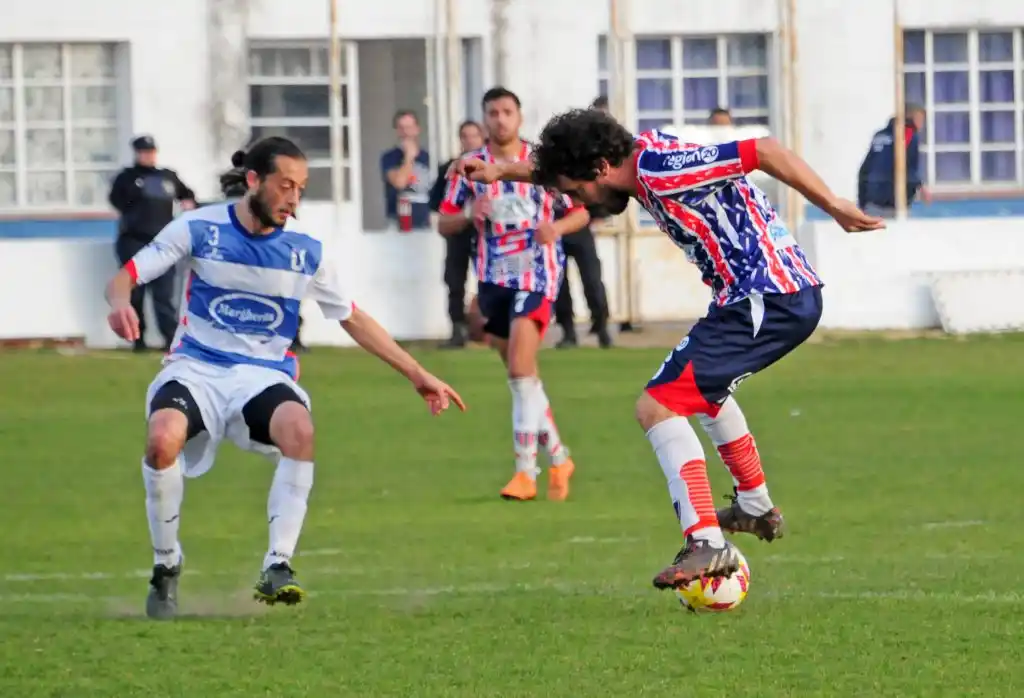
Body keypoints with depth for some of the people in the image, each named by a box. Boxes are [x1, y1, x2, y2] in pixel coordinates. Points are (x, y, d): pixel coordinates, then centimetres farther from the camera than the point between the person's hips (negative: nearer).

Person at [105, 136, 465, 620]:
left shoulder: (306, 250, 3)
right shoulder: (200, 229, -3)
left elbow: (354, 320, 15)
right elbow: (125, 276, -3)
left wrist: (417, 375, 12)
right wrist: (120, 302, -29)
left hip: (263, 374, 1)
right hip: (196, 367, -1)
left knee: (300, 430, -35)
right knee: (163, 437, -35)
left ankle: (278, 566, -26)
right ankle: (165, 564, -11)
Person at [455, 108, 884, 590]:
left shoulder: (662, 167, -19)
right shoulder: (640, 162, 10)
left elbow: (765, 151, -23)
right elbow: (561, 167, 31)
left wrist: (834, 207, -23)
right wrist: (500, 171, 28)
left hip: (767, 302, -10)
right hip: (789, 296, 10)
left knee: (658, 405, -13)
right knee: (702, 386, 34)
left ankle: (707, 544, -21)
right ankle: (756, 507, 44)